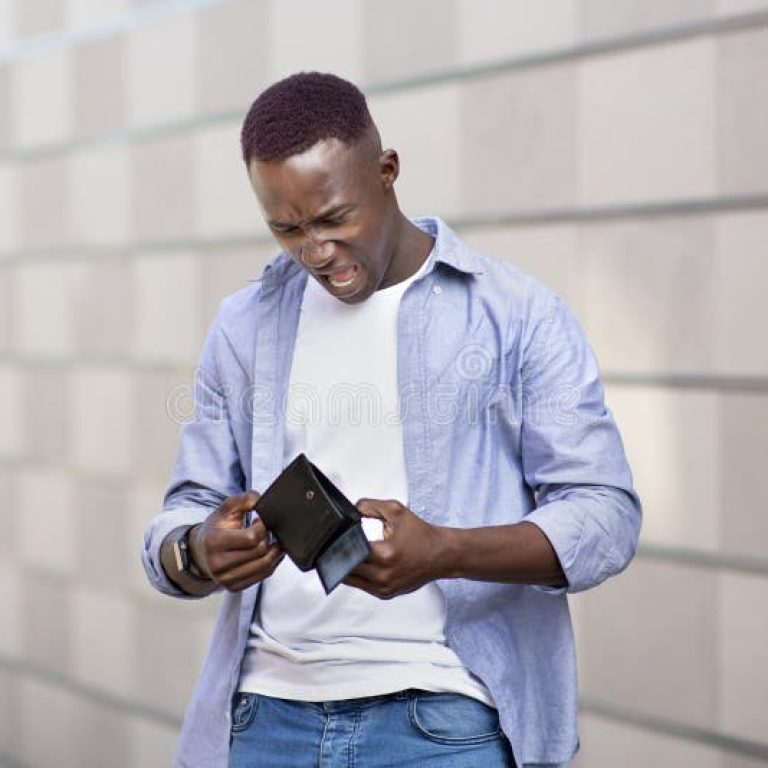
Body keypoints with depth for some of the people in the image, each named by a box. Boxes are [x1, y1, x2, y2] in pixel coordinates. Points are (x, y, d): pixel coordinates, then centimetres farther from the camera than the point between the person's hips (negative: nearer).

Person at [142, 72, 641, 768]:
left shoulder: (519, 315, -2)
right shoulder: (245, 326, 9)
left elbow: (605, 513, -7)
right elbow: (182, 519, 11)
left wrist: (443, 553, -24)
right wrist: (199, 552, -14)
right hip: (266, 711, 4)